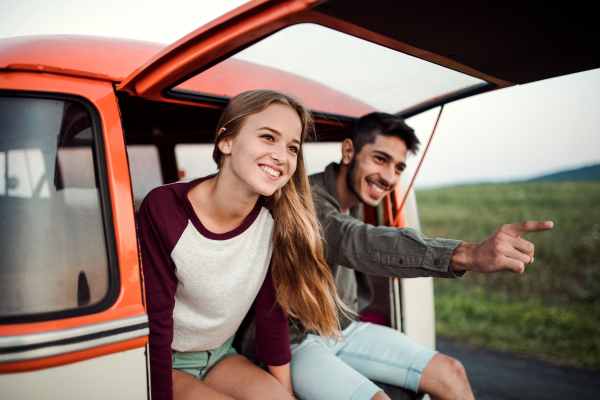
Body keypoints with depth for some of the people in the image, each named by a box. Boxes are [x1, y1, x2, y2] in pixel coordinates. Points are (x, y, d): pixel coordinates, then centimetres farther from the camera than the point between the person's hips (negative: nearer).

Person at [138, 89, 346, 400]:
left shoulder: (275, 221, -12)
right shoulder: (163, 208, -24)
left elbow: (272, 313, -3)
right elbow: (155, 322, -20)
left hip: (220, 356, 4)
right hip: (164, 364, -3)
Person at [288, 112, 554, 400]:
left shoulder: (353, 203, 5)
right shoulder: (308, 199, -25)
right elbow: (357, 243, -44)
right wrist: (466, 254, -54)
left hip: (345, 330, 8)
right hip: (296, 342, -8)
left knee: (449, 373, -4)